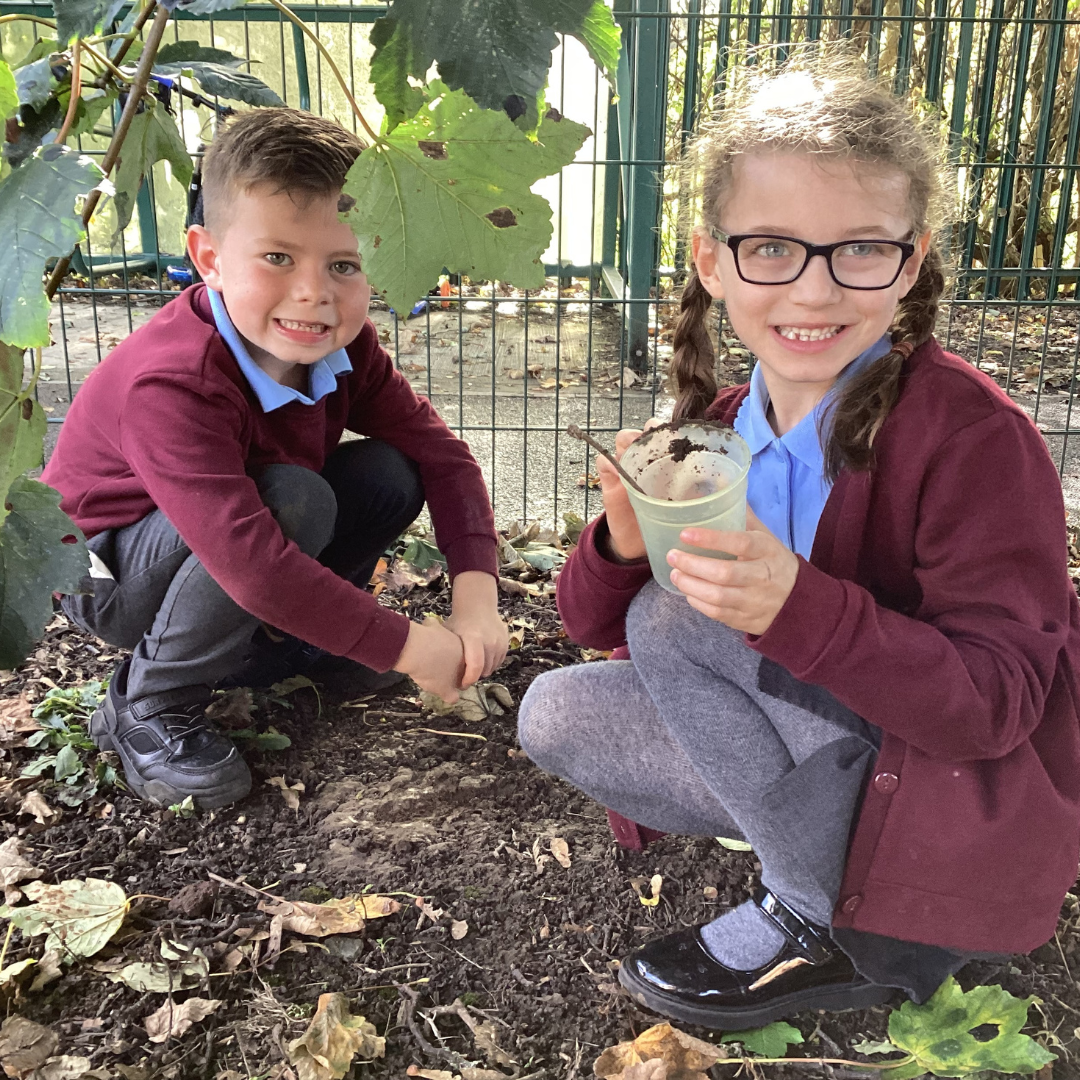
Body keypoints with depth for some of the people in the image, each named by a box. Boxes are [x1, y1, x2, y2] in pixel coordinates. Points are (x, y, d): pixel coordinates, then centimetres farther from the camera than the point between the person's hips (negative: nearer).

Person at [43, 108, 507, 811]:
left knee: (392, 473, -13)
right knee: (293, 501, -34)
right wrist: (408, 647, -37)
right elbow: (251, 561, -44)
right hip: (110, 571, -6)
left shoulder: (344, 348, -14)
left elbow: (441, 453, -14)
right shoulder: (174, 386, -37)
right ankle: (150, 712, -14)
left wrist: (477, 595, -28)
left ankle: (285, 642, 6)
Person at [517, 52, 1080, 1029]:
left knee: (677, 617, -23)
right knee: (556, 714, -3)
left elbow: (997, 703, -24)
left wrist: (800, 608, -40)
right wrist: (621, 545, -23)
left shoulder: (975, 435, -21)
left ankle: (832, 928, -8)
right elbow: (595, 626, 1)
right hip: (826, 765, 7)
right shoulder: (722, 431, -2)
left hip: (977, 810, -6)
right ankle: (818, 846, -2)